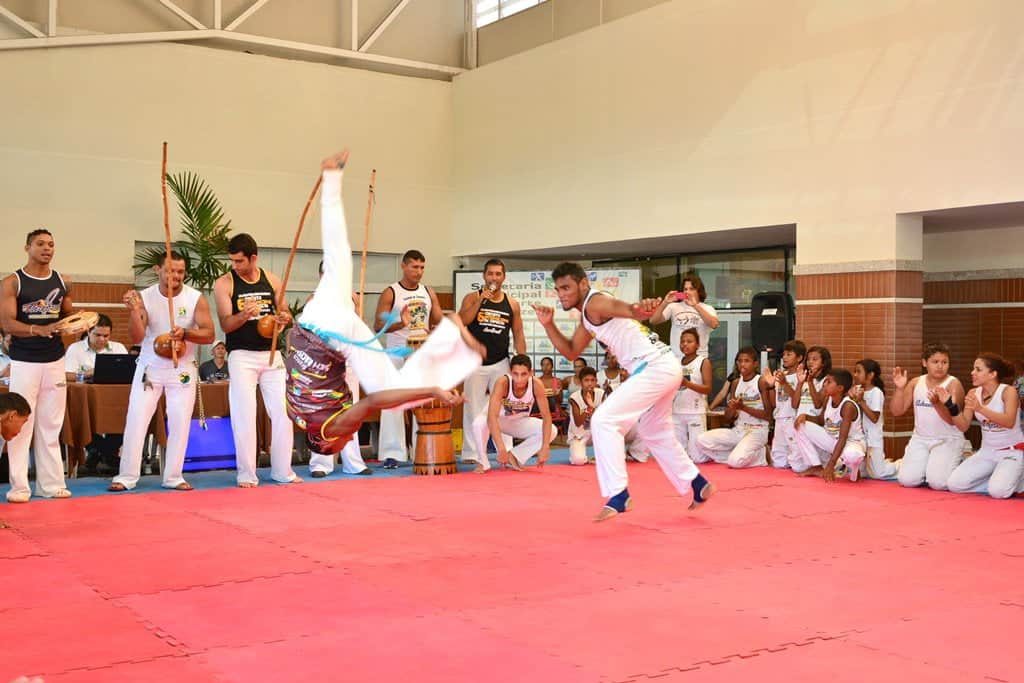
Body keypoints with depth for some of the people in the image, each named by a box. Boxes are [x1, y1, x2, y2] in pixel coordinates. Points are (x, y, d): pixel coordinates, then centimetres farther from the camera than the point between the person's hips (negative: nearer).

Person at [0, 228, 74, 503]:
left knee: (51, 425, 8)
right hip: (24, 361, -4)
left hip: (55, 360, 4)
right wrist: (38, 329, -28)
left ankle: (51, 483, 13)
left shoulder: (63, 282, 7)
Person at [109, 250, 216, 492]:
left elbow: (209, 334, -13)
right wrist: (134, 310, -30)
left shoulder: (196, 299, -9)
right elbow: (136, 338, -14)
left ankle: (173, 477, 13)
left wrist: (185, 333, -31)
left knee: (180, 423, 2)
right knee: (135, 421, -3)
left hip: (182, 369, 0)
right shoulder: (144, 297, -9)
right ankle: (127, 477, 4)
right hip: (149, 367, 0)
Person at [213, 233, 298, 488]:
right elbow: (225, 324, -10)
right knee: (244, 415, -4)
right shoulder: (224, 283, -4)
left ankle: (282, 470, 16)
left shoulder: (272, 280, 5)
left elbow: (285, 313, 14)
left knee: (283, 412, 4)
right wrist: (245, 314, -30)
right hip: (242, 355, -3)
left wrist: (284, 318, -10)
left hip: (271, 353, 3)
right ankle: (246, 474, 6)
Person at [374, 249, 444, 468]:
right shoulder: (390, 293, -5)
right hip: (398, 354, -4)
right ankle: (392, 453, -2)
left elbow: (439, 322, 12)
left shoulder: (428, 292, 9)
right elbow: (378, 326, -11)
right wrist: (400, 324, -28)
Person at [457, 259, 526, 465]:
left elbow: (518, 335, 9)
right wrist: (481, 301, -18)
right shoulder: (472, 298, 1)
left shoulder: (512, 304, 6)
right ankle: (471, 453, 8)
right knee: (473, 409, 1)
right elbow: (461, 322, -14)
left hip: (500, 363, 2)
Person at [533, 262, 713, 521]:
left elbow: (627, 309, -33)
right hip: (663, 369, 11)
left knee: (603, 421, -16)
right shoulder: (587, 315, 17)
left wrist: (641, 309, -57)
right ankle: (697, 484, 41)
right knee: (656, 434, 27)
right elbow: (571, 352, 21)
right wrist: (548, 324, 8)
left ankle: (619, 496, -13)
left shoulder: (595, 302, -13)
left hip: (654, 368, -11)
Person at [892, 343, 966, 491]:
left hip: (948, 440, -4)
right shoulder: (915, 383, 5)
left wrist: (937, 403, -34)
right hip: (920, 439, 4)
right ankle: (927, 465, 19)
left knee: (937, 482, -22)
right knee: (907, 480, -14)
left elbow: (952, 419, -16)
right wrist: (899, 388, -11)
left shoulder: (953, 384, -7)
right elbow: (898, 411, 3)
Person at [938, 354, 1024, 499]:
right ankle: (995, 479, 9)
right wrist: (950, 405, -17)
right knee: (954, 484, -10)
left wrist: (980, 409, -46)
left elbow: (1009, 422, -33)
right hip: (986, 451, 6)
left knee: (998, 491, -29)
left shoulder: (1008, 391, -17)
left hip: (1012, 451, -6)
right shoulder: (974, 393, -1)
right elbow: (963, 426, -1)